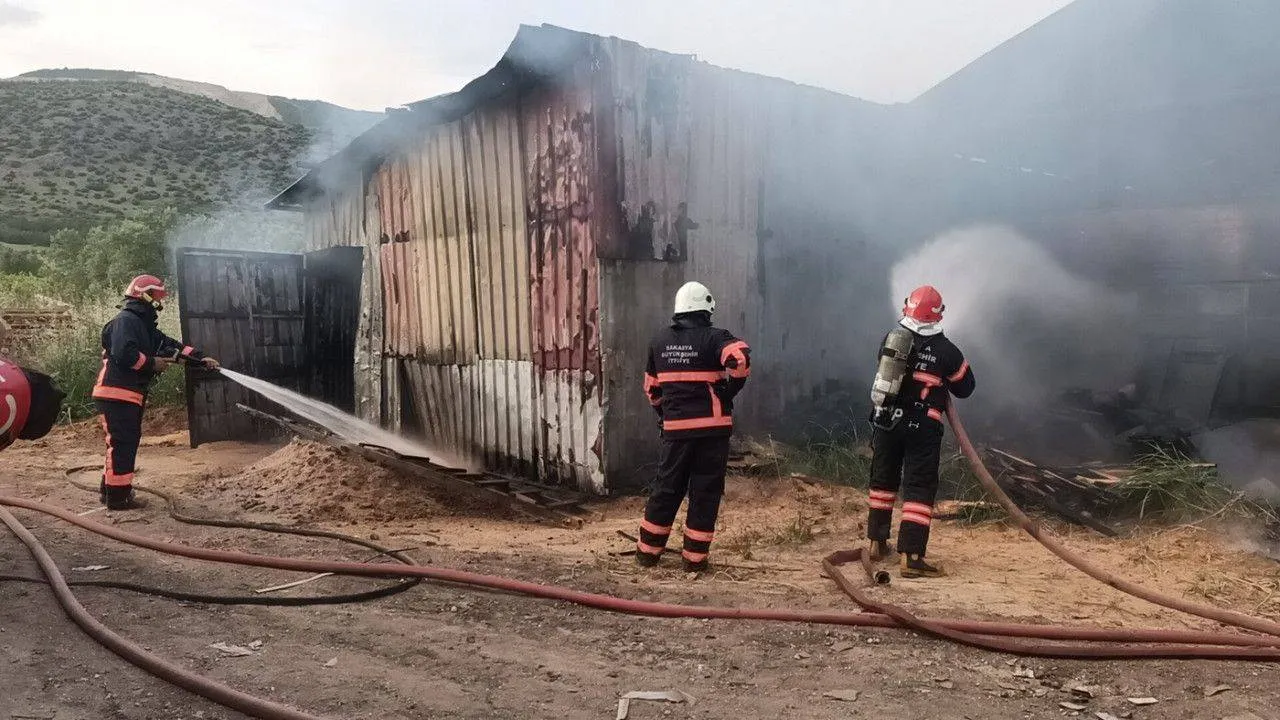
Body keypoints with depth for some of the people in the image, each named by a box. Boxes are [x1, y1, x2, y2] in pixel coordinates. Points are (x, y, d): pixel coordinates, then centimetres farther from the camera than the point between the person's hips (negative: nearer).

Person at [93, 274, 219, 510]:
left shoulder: (144, 326, 20)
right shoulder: (125, 321, -13)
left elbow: (172, 346, 18)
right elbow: (124, 354, -27)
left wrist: (201, 358, 8)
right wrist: (152, 363, -13)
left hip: (131, 395, 10)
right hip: (117, 394, -10)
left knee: (126, 442, 16)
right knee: (122, 443, -9)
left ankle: (110, 490, 25)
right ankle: (118, 496, -6)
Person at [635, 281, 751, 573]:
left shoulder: (659, 341, 11)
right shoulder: (713, 338, -5)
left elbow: (651, 387, 18)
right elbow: (739, 356, -25)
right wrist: (731, 390, -9)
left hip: (675, 428, 4)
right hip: (711, 427, -4)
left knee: (666, 488, 14)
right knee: (705, 492, 5)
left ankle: (648, 551, 21)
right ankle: (695, 557, 8)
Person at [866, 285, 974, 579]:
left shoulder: (890, 340, -2)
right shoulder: (946, 351, -10)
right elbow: (965, 388, 3)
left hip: (887, 420, 4)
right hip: (922, 427, -4)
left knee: (883, 480, 18)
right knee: (919, 488, -2)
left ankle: (877, 543, 28)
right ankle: (911, 556, -8)